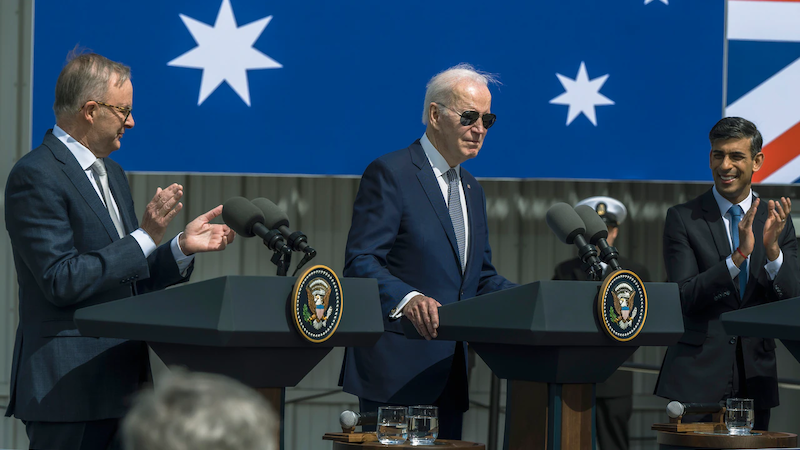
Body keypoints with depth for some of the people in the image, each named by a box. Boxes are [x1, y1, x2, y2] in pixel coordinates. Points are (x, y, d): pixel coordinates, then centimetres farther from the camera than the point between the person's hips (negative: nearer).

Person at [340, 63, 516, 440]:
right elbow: (359, 263, -15)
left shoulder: (471, 190, 20)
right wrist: (406, 299, -33)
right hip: (397, 372, -8)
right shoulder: (390, 173, -6)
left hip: (449, 376, 8)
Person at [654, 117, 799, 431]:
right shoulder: (682, 219, -1)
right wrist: (738, 256, -23)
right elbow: (684, 297, -11)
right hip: (697, 378, -3)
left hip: (755, 379, 3)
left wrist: (772, 249, -18)